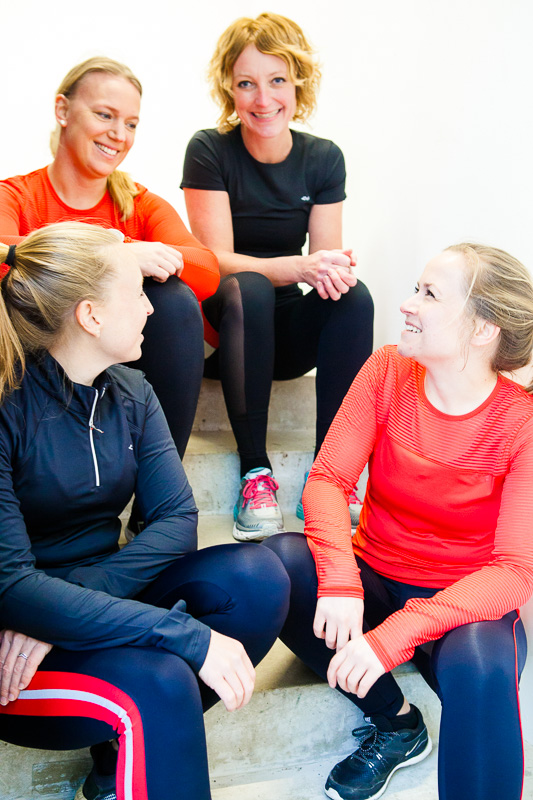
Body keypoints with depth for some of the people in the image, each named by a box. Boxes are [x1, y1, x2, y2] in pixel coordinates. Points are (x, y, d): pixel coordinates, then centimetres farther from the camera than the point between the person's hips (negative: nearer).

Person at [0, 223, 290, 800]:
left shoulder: (131, 393, 2)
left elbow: (176, 520, -6)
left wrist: (69, 599, -23)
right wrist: (188, 635, -31)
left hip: (92, 605, 7)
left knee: (255, 578, -16)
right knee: (158, 682, -34)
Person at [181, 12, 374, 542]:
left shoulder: (324, 159, 1)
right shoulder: (209, 151, -9)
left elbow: (326, 260, -1)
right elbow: (217, 260, -16)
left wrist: (335, 268, -27)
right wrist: (299, 266, -32)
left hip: (288, 330, 3)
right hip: (221, 323, -3)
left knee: (354, 296, -26)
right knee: (248, 290, -35)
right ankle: (255, 471, -29)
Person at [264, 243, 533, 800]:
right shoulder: (387, 372, -7)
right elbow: (328, 478, -10)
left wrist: (396, 634, -34)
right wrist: (339, 581, -30)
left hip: (466, 605, -4)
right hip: (374, 582, 4)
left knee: (479, 666, -37)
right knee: (279, 559, -24)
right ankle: (394, 723, -4)